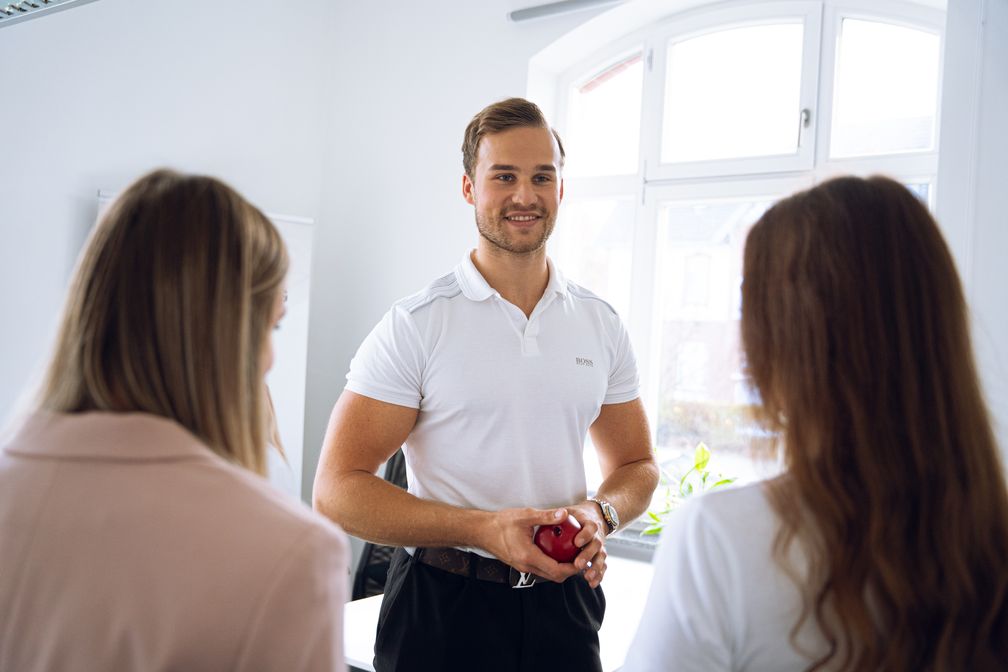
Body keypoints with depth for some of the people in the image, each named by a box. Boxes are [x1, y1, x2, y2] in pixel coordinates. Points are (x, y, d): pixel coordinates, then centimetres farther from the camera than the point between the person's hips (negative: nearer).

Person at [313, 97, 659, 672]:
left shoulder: (602, 325, 3)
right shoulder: (415, 325, -10)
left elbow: (636, 464, 12)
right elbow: (338, 491, -13)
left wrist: (600, 513, -10)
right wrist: (484, 528, -22)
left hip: (563, 600, 4)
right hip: (442, 604, -3)